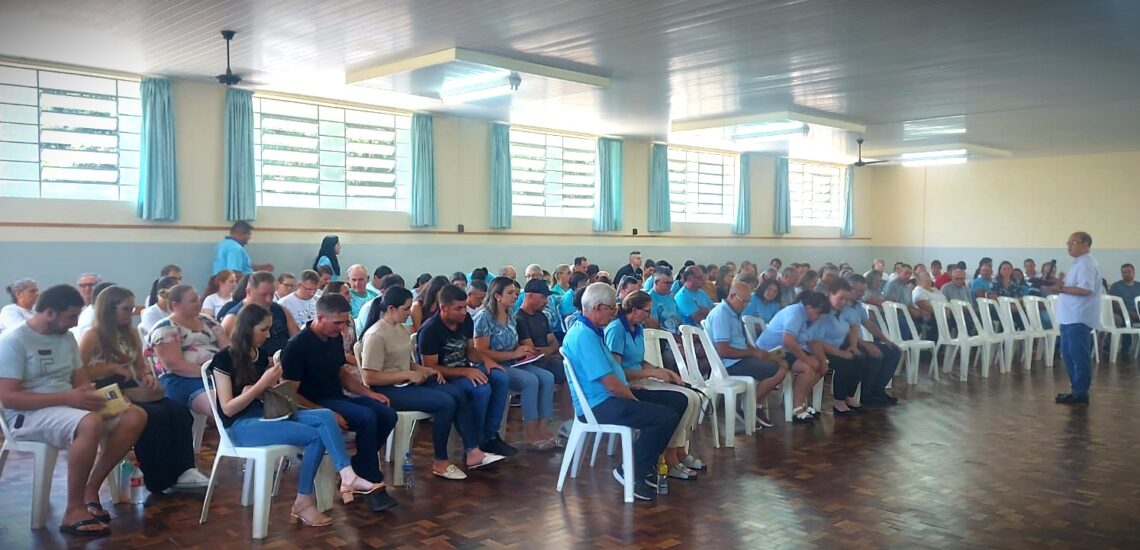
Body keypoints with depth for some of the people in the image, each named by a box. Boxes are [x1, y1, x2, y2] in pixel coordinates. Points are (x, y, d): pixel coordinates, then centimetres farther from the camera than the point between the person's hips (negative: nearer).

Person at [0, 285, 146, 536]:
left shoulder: (66, 337, 12)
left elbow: (81, 381, 14)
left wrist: (93, 396, -10)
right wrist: (68, 397, -24)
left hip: (68, 407, 8)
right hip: (28, 415, -8)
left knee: (135, 416, -12)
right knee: (90, 423, -37)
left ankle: (91, 490, -7)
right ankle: (74, 510, -24)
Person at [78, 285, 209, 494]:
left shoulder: (131, 333, 16)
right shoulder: (92, 337, -4)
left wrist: (147, 375, -2)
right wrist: (113, 368, -15)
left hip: (131, 392, 7)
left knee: (179, 412, -20)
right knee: (154, 416, -31)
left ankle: (182, 471, -25)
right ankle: (160, 480, -19)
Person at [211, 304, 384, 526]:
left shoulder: (262, 356, 12)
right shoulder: (224, 359, -8)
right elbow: (227, 409, -13)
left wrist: (273, 384, -5)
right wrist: (262, 384, -18)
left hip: (267, 415, 7)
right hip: (241, 425, -7)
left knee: (325, 416, -20)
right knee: (315, 436, -23)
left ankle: (347, 476, -31)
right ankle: (303, 501, -11)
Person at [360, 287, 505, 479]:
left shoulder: (401, 328, 11)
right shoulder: (375, 335, -17)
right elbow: (370, 378, -21)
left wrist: (427, 370, 1)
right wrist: (408, 375, -18)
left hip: (406, 383, 9)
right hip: (388, 390, -9)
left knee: (458, 393, -10)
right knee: (445, 402, -23)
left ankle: (472, 452, -9)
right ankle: (440, 462, -9)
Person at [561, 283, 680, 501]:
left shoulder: (591, 331, 14)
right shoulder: (584, 336, -21)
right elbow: (611, 385, -22)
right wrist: (634, 399, -6)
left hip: (608, 398, 11)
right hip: (600, 406, -11)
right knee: (667, 417, -21)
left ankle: (646, 464, 15)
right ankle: (633, 473, -5)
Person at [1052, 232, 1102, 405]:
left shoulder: (1087, 264, -13)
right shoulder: (1079, 263, 19)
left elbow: (1086, 289, -24)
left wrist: (1062, 289, -19)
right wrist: (1061, 285, 10)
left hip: (1079, 318, -11)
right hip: (1070, 317, 11)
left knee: (1079, 356, -6)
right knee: (1068, 354, 14)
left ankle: (1080, 393, -1)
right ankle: (1077, 390, 21)